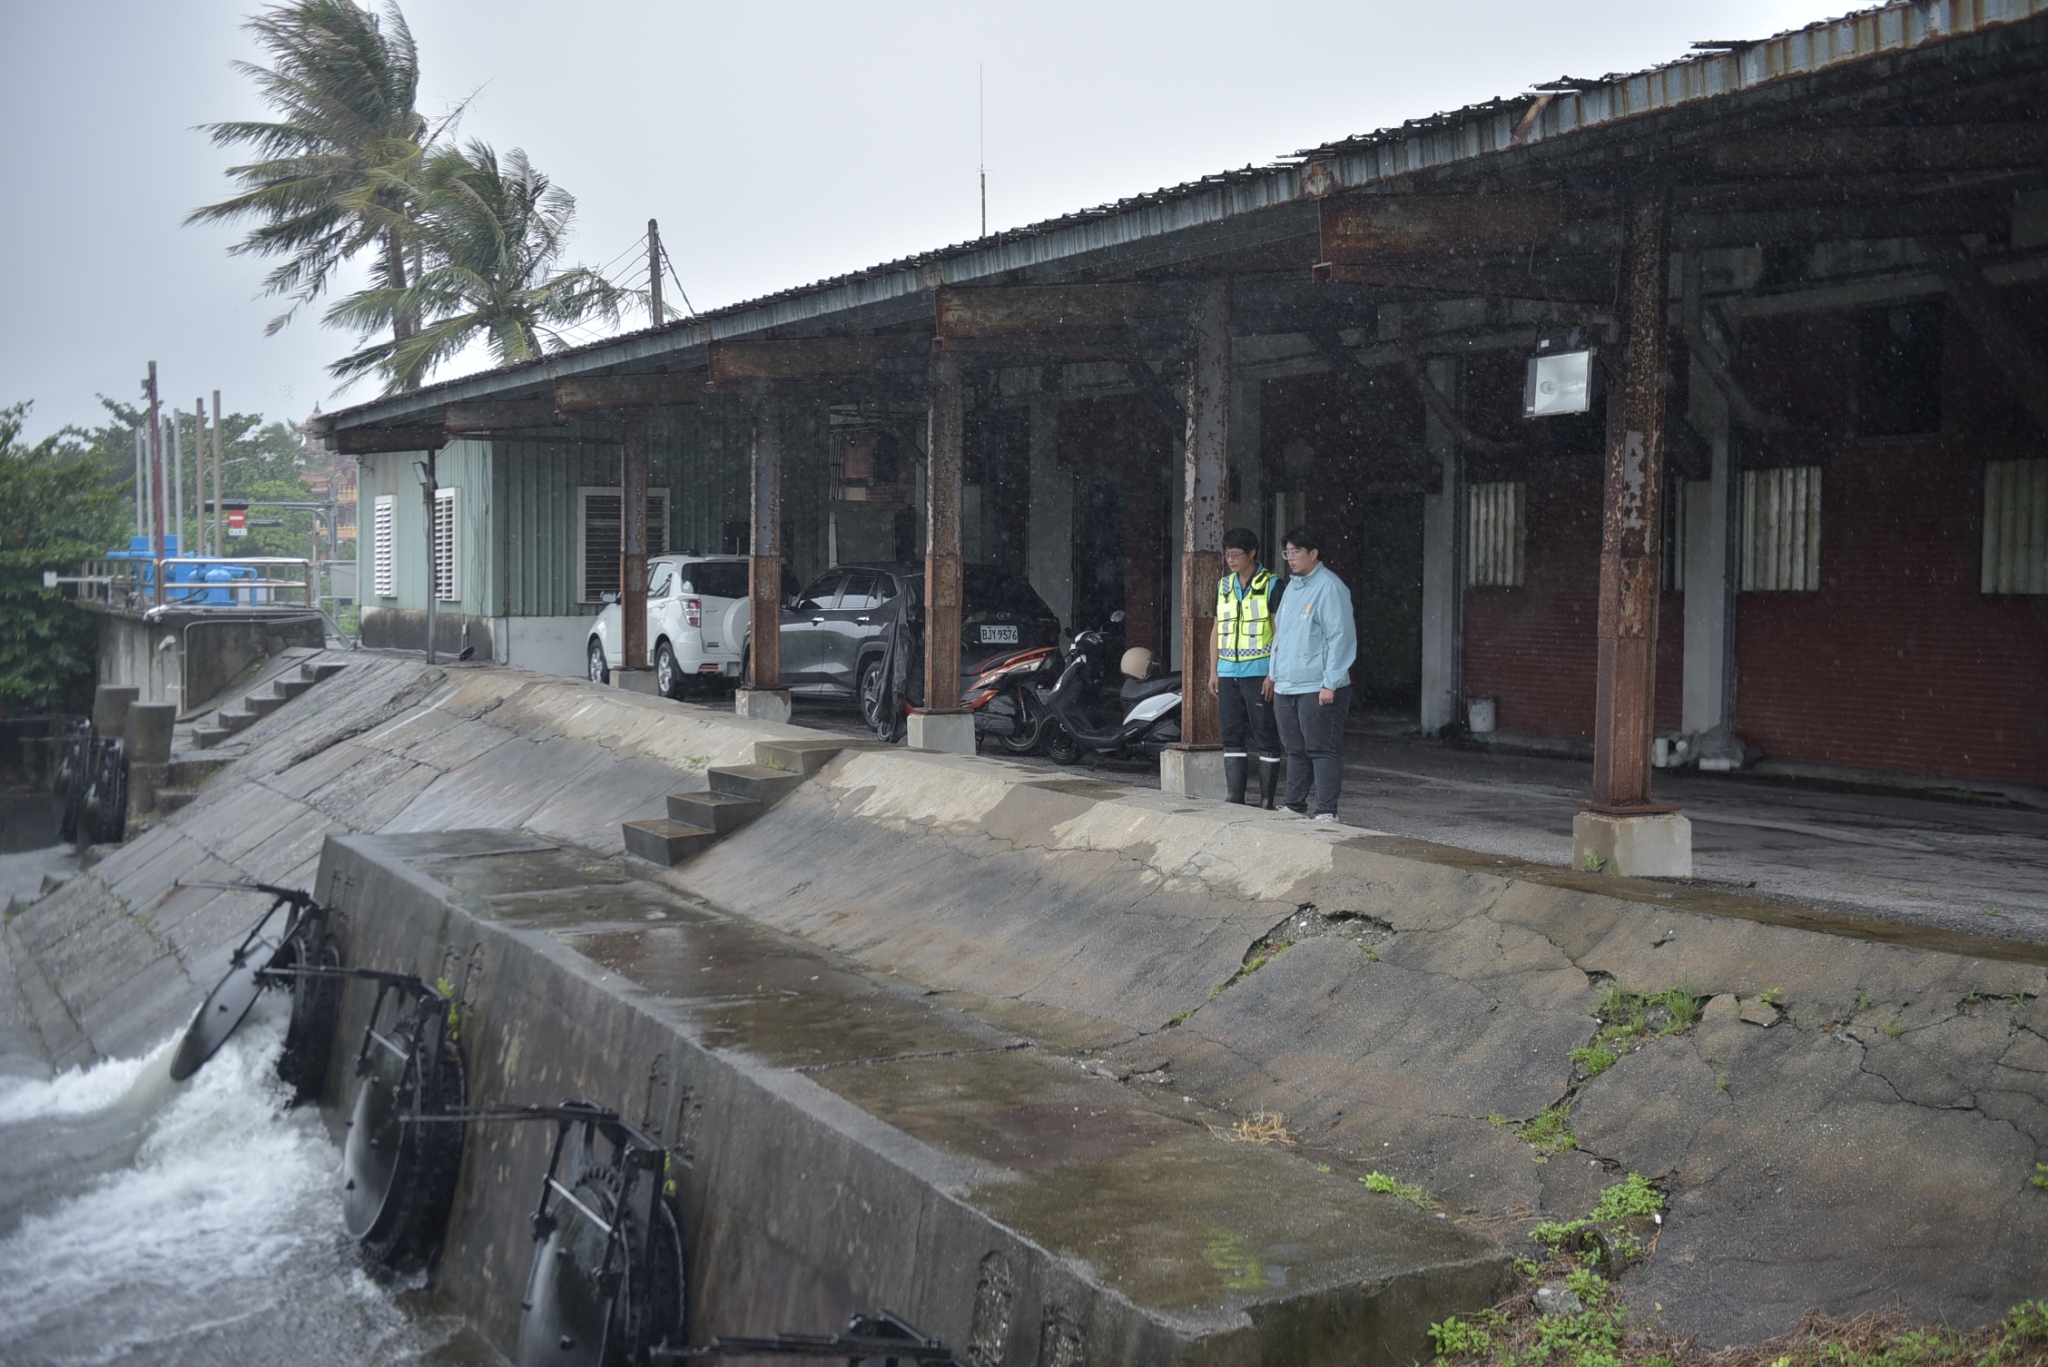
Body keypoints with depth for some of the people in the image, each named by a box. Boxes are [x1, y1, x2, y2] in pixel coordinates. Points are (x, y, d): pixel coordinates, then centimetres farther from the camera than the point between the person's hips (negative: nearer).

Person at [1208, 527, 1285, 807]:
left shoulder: (1272, 585, -4)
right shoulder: (1224, 586, 14)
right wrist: (1213, 671, 11)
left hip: (1259, 673, -6)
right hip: (1228, 673, 6)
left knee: (1265, 736, -2)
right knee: (1232, 736, 6)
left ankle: (1267, 800, 2)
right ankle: (1235, 797, 11)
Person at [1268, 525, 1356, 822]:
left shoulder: (1329, 587, -10)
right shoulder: (1292, 586, 17)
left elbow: (1341, 638, -15)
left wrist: (1330, 683, -18)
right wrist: (1276, 676, 18)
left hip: (1317, 689, -8)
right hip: (1286, 687, 8)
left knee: (1322, 750, -4)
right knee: (1295, 750, 14)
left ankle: (1326, 811, -1)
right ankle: (1294, 806, 21)